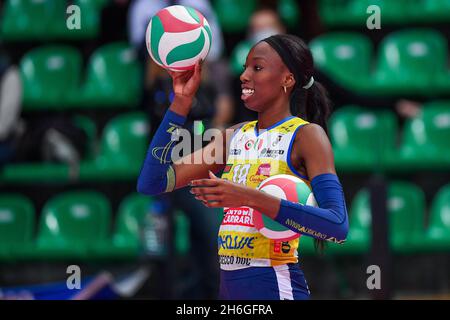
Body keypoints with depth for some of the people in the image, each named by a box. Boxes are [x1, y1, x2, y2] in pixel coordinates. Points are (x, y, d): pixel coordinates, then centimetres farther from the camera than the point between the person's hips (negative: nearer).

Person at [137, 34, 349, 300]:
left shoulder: (307, 135, -7)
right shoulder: (234, 136, 12)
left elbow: (338, 226, -21)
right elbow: (151, 183, 8)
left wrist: (251, 198, -28)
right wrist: (182, 100, 4)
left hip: (275, 287, -7)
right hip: (229, 286, 7)